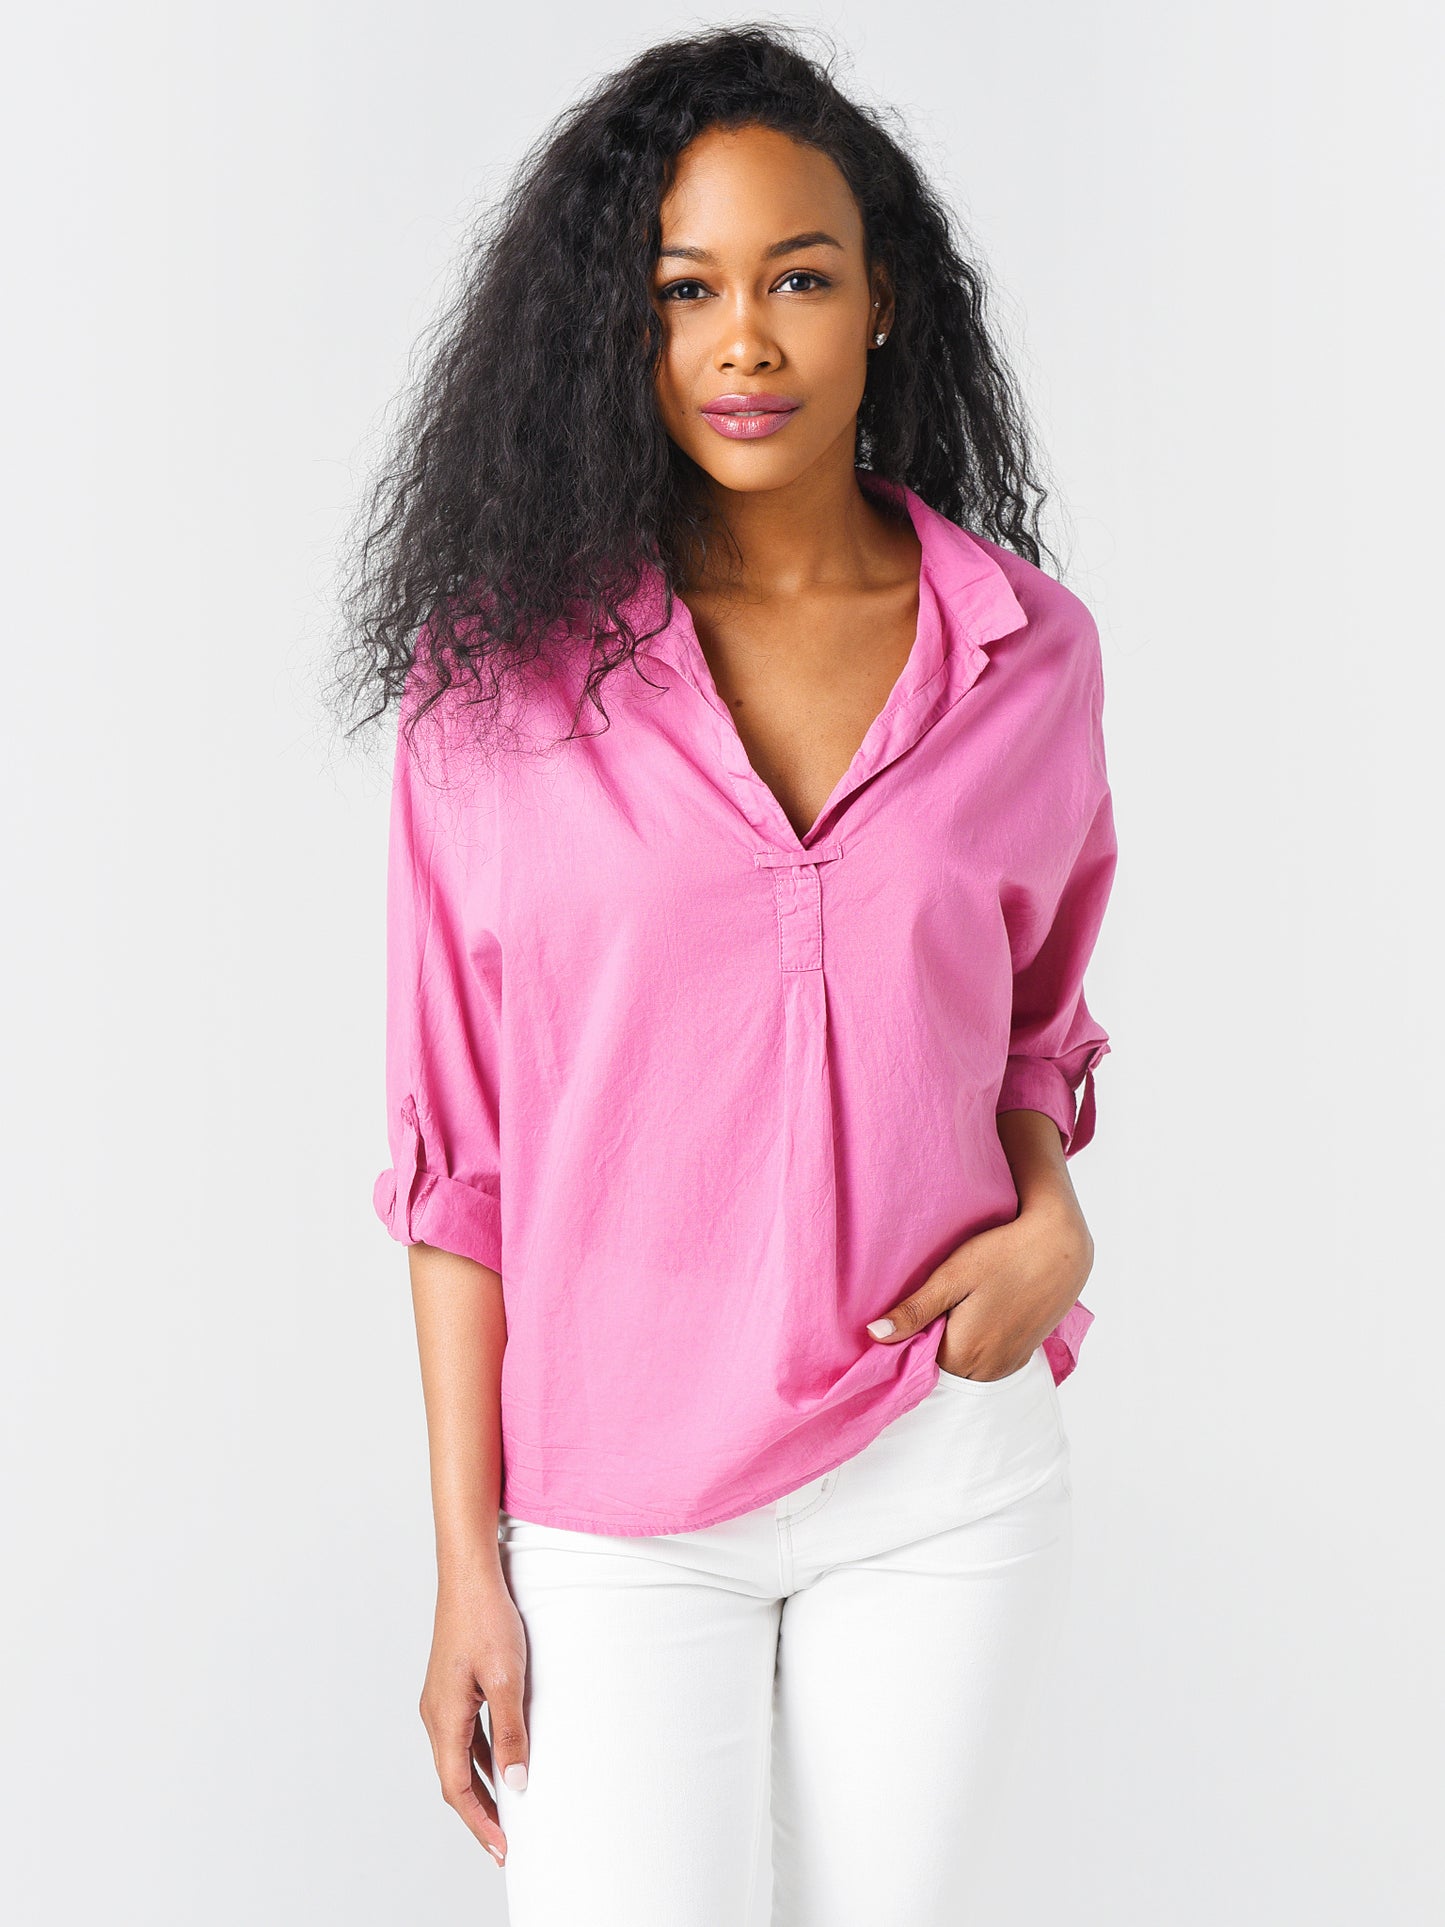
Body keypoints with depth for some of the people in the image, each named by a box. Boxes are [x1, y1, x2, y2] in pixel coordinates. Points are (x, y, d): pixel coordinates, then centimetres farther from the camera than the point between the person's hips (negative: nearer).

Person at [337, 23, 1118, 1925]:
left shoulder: (1028, 648, 0)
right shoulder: (507, 664, -6)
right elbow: (460, 1146, -4)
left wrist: (1055, 1217, -5)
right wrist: (466, 1565, -5)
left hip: (946, 1479, 2)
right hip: (617, 1505, -2)